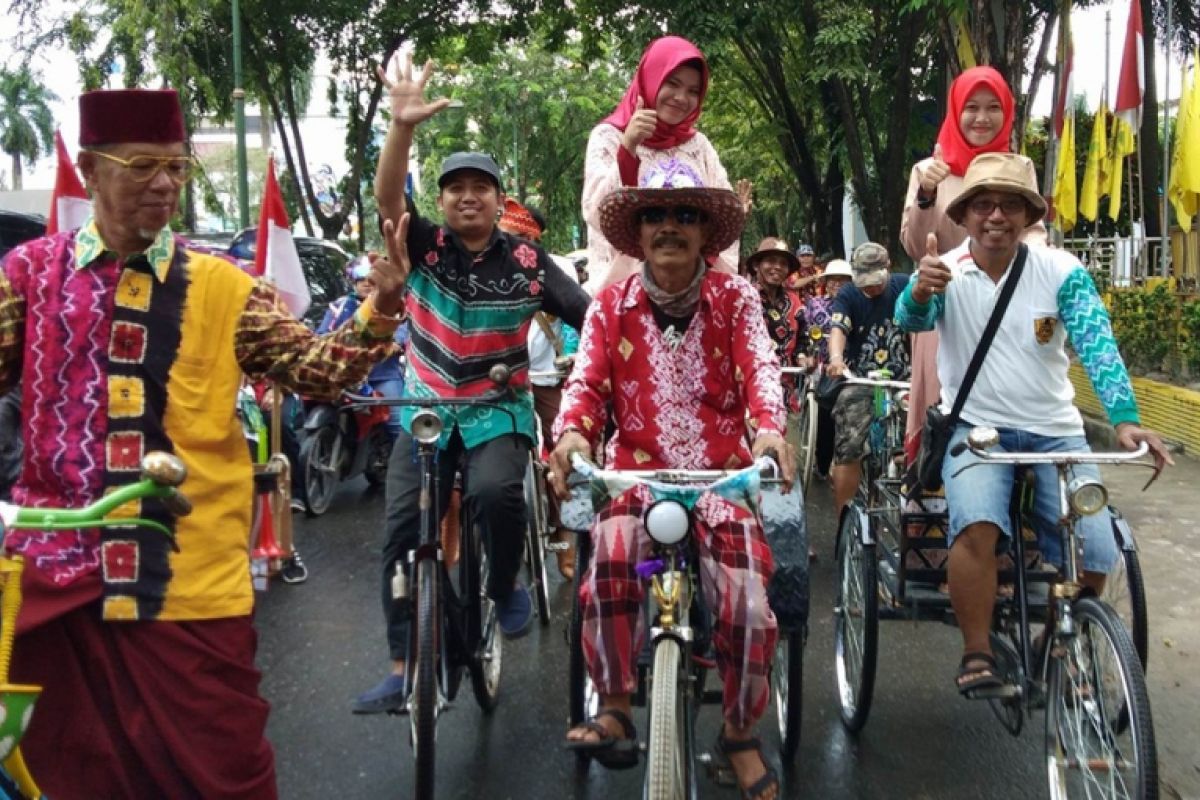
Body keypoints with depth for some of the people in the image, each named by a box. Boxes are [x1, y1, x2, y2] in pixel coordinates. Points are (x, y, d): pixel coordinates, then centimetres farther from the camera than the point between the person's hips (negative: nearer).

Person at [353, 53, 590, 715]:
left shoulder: (526, 262, -5)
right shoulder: (424, 246, -3)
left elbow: (591, 315, -5)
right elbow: (387, 194, -20)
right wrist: (403, 126, -35)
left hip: (498, 411, -2)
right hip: (426, 411, 2)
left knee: (496, 491, -31)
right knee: (403, 531, -5)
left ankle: (506, 588, 1)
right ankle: (404, 668, 5)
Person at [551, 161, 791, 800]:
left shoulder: (735, 298, 5)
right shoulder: (611, 306, 8)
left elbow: (760, 367, -10)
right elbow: (586, 380, -3)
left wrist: (768, 427, -31)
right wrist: (571, 433, -26)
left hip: (723, 475, 0)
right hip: (637, 473, 0)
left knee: (748, 605, -15)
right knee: (610, 565, -32)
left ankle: (741, 735, 14)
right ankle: (613, 711, -11)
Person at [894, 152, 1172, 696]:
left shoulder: (1062, 272, -4)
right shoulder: (944, 274, -3)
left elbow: (1098, 345, -15)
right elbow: (909, 319, -22)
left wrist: (1125, 420, -31)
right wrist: (920, 291, -47)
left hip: (1054, 432, 2)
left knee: (1094, 559, -10)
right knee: (977, 525, -31)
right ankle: (976, 656, -16)